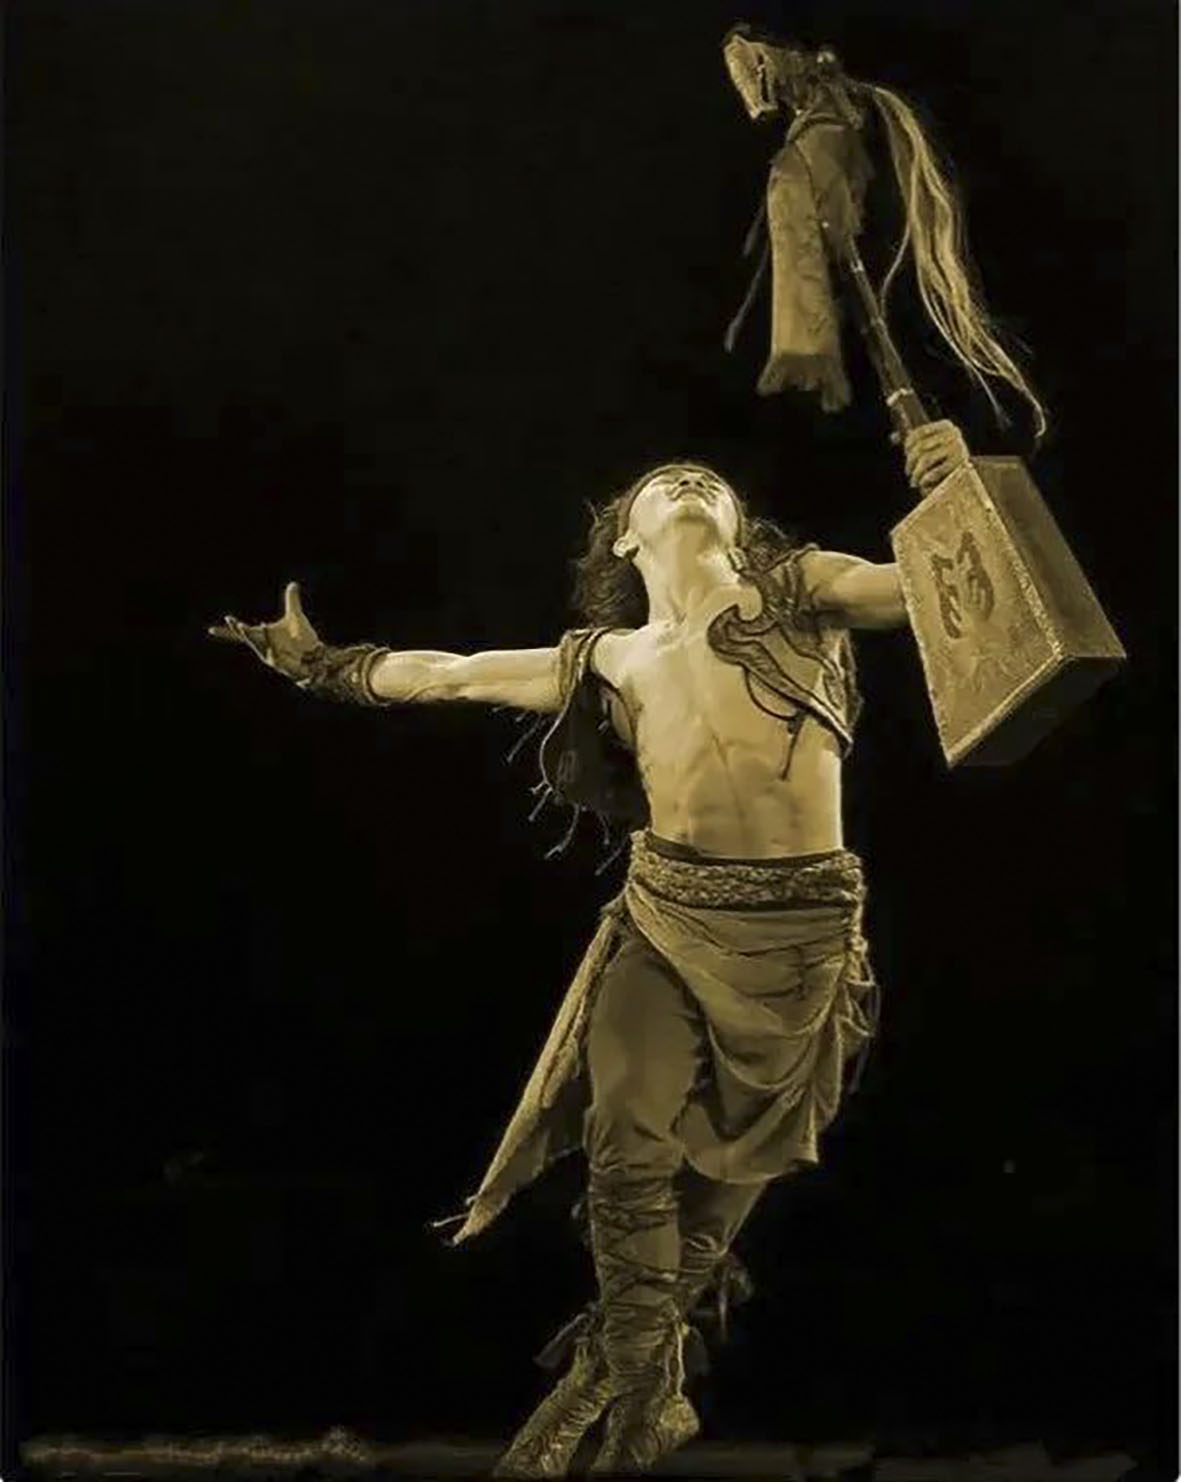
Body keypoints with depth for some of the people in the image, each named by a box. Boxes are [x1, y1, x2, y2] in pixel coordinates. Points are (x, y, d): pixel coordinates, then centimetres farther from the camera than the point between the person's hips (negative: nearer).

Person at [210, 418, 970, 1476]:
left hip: (800, 923, -2)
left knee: (733, 1162, 8)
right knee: (631, 1144, -7)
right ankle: (645, 1387, 15)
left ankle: (612, 1374, 28)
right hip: (665, 914, 2)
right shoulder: (607, 661, 15)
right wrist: (320, 663, 29)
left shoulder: (800, 587, 8)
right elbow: (445, 673, 23)